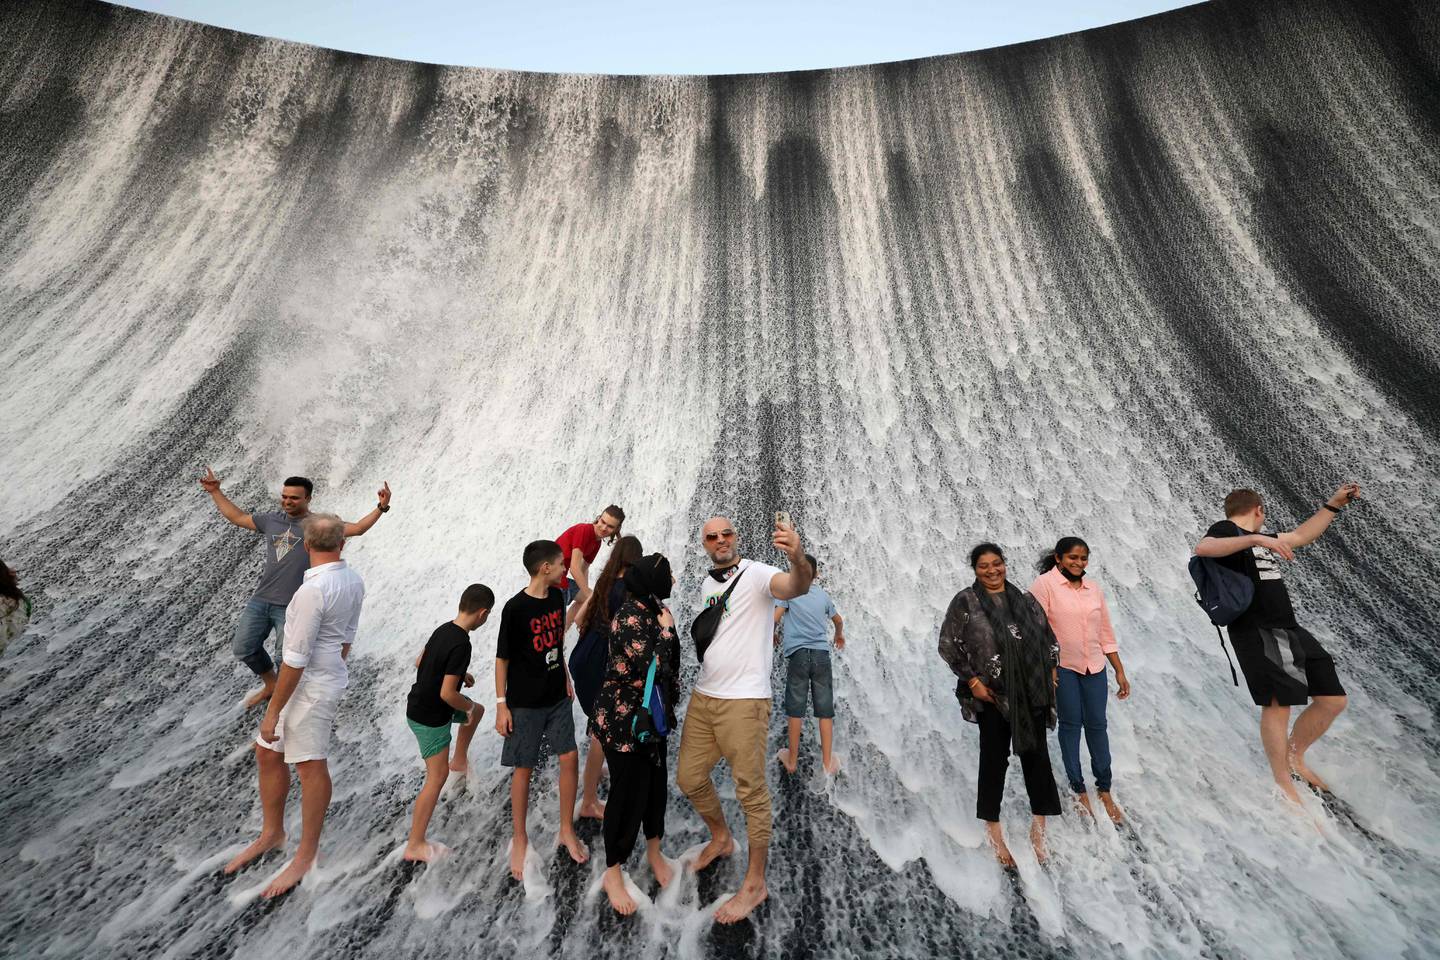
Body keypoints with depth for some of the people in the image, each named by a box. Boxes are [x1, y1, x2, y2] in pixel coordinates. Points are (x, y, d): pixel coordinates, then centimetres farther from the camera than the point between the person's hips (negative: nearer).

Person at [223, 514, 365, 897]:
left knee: (310, 766, 3)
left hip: (309, 685, -9)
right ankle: (272, 833, 35)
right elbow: (347, 637, 14)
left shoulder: (313, 589, -24)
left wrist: (273, 711, -13)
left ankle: (306, 855, 18)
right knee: (267, 753, 19)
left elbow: (296, 659, -21)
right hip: (328, 676, 9)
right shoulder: (354, 581, 2)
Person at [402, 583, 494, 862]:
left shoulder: (444, 629, -3)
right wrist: (467, 707, -11)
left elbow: (419, 662, 12)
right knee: (437, 777, 0)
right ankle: (415, 845, 10)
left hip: (420, 705, 9)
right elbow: (447, 694, -30)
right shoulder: (461, 645, -30)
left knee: (478, 710, 26)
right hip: (430, 718, -9)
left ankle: (459, 761, 46)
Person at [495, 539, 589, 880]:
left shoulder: (557, 597, -1)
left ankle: (567, 831, 24)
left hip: (557, 698, 5)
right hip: (525, 703, -5)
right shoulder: (515, 608, -19)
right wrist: (501, 704, -11)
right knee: (524, 769, 7)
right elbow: (502, 658, -12)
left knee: (570, 759, 5)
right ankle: (520, 840, 25)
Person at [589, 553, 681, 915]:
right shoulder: (630, 617, -24)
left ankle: (654, 851, 41)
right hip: (623, 721, -8)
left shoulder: (651, 611, 3)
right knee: (628, 793, 4)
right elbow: (651, 669, -30)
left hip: (651, 718, 8)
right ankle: (612, 874, 25)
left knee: (655, 784, 18)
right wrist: (665, 630, -22)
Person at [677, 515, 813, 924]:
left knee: (751, 791, 2)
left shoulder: (756, 574, -12)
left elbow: (797, 587, -35)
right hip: (702, 696, 8)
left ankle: (755, 883, 18)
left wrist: (797, 558, -55)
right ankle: (721, 838, 43)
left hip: (744, 701, -7)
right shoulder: (706, 584, 12)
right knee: (689, 778, 16)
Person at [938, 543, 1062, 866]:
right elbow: (948, 645, -6)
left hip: (1032, 692, 4)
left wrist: (1051, 670, 5)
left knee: (1036, 754, 8)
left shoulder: (1024, 600, 8)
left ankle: (1039, 826, 25)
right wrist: (972, 680, -10)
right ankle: (994, 830, 22)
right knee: (994, 758, 6)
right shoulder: (965, 601, -5)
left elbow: (1048, 636, 15)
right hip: (993, 694, -3)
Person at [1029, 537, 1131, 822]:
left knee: (1097, 725, 7)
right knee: (1070, 724, 2)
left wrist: (1120, 671, 13)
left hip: (1094, 666, 4)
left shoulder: (1093, 587, 9)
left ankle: (1104, 791, 20)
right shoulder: (1045, 584, -9)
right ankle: (1079, 790, 16)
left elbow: (1106, 632, 14)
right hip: (1061, 666, -4)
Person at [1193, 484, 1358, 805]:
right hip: (1256, 632, -9)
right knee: (1278, 704, -10)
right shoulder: (1226, 530, -5)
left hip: (1289, 630, 10)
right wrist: (1256, 538, -32)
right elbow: (1202, 548, -28)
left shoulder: (1262, 539, 23)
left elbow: (1301, 536, 39)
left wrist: (1334, 504, 40)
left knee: (1333, 700, 12)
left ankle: (1294, 757, 29)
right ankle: (1283, 783, 3)